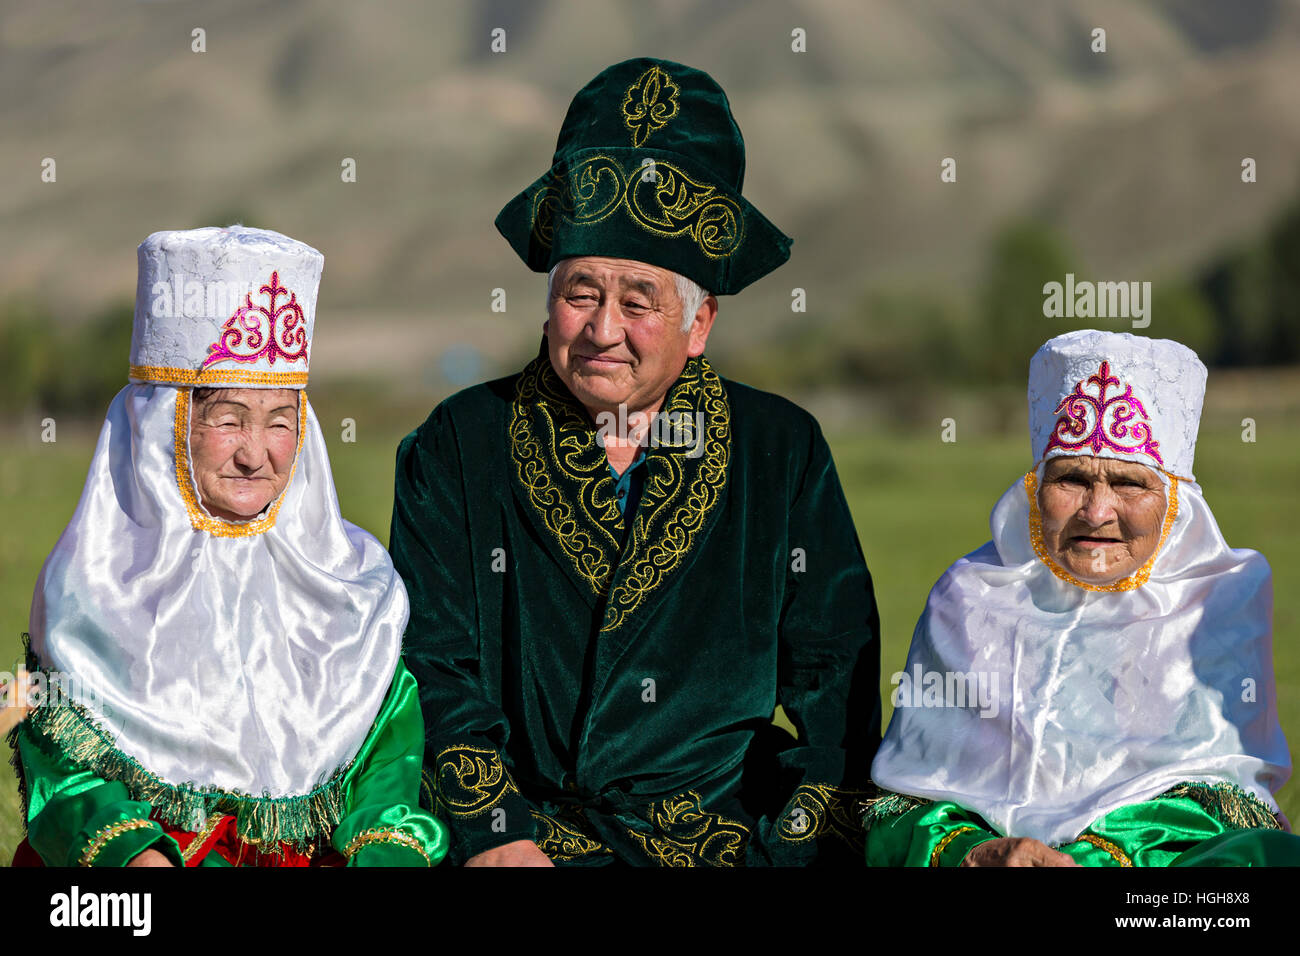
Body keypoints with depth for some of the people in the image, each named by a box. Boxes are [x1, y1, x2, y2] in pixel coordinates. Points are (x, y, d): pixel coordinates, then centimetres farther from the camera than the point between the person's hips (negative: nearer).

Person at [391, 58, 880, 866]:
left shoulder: (784, 451, 9)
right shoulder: (456, 449, 7)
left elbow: (835, 680, 9)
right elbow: (433, 670, 3)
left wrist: (804, 844, -4)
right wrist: (492, 835, -10)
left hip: (730, 828, 0)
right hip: (530, 836, 0)